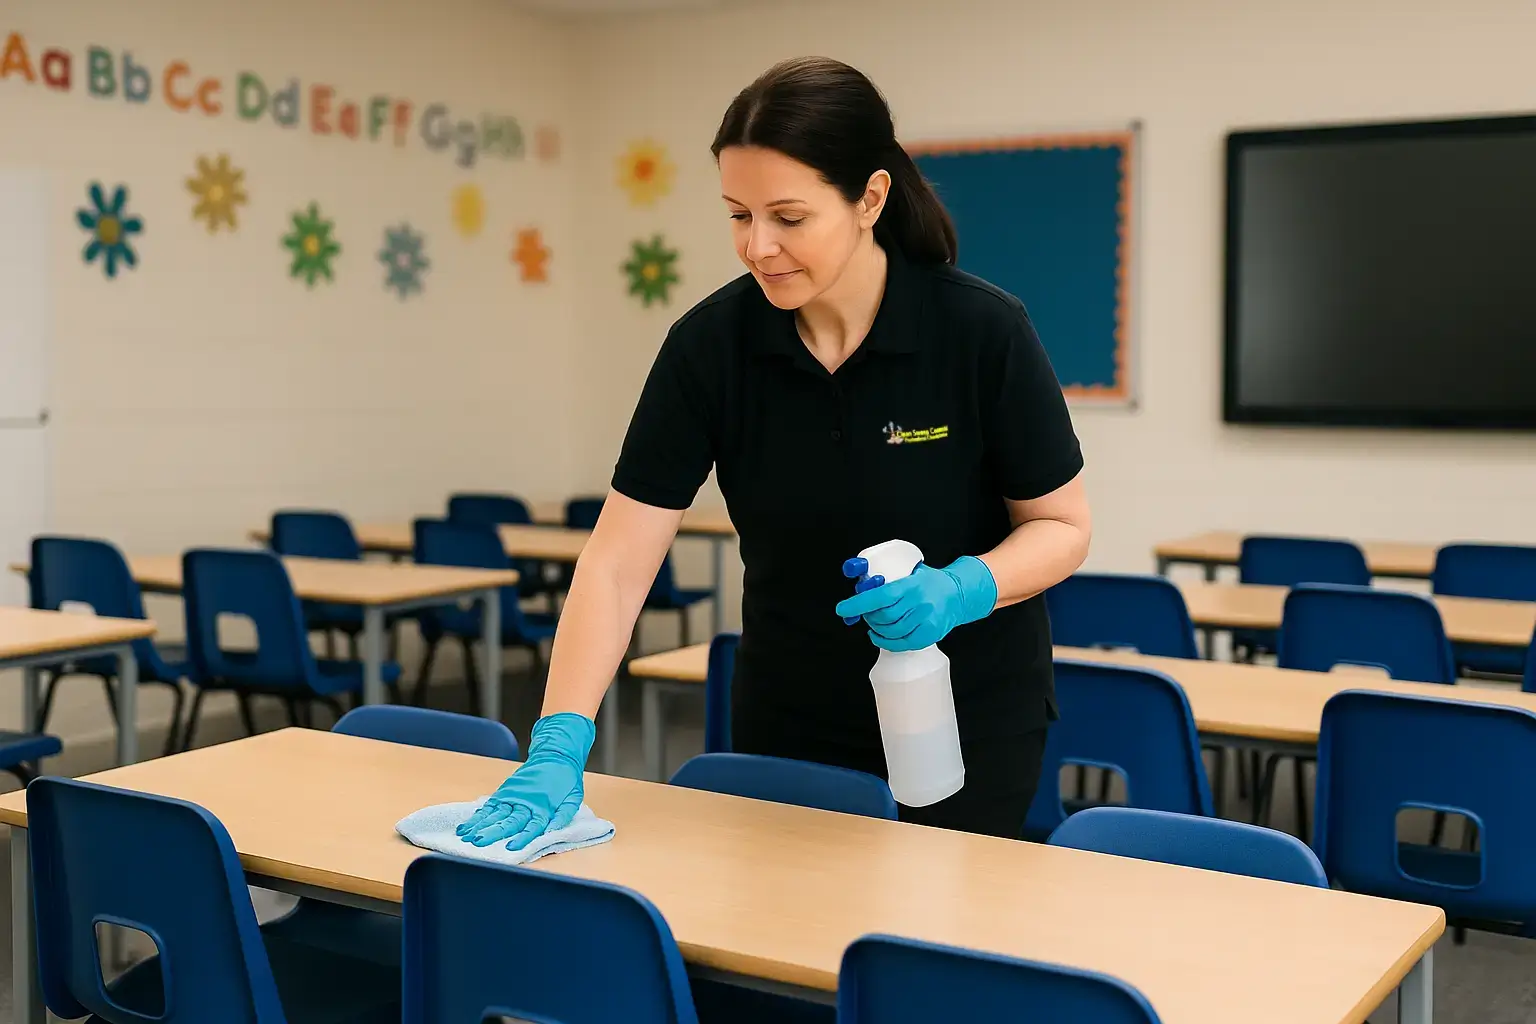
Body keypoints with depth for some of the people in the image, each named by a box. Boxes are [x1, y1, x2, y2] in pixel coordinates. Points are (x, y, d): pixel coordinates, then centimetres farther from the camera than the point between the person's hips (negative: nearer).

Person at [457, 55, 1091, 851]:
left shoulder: (981, 329, -19)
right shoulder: (709, 344, -15)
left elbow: (1061, 525, -8)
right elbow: (618, 562, -15)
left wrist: (961, 589, -28)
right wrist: (556, 749, -26)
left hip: (967, 719, -2)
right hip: (790, 721, 2)